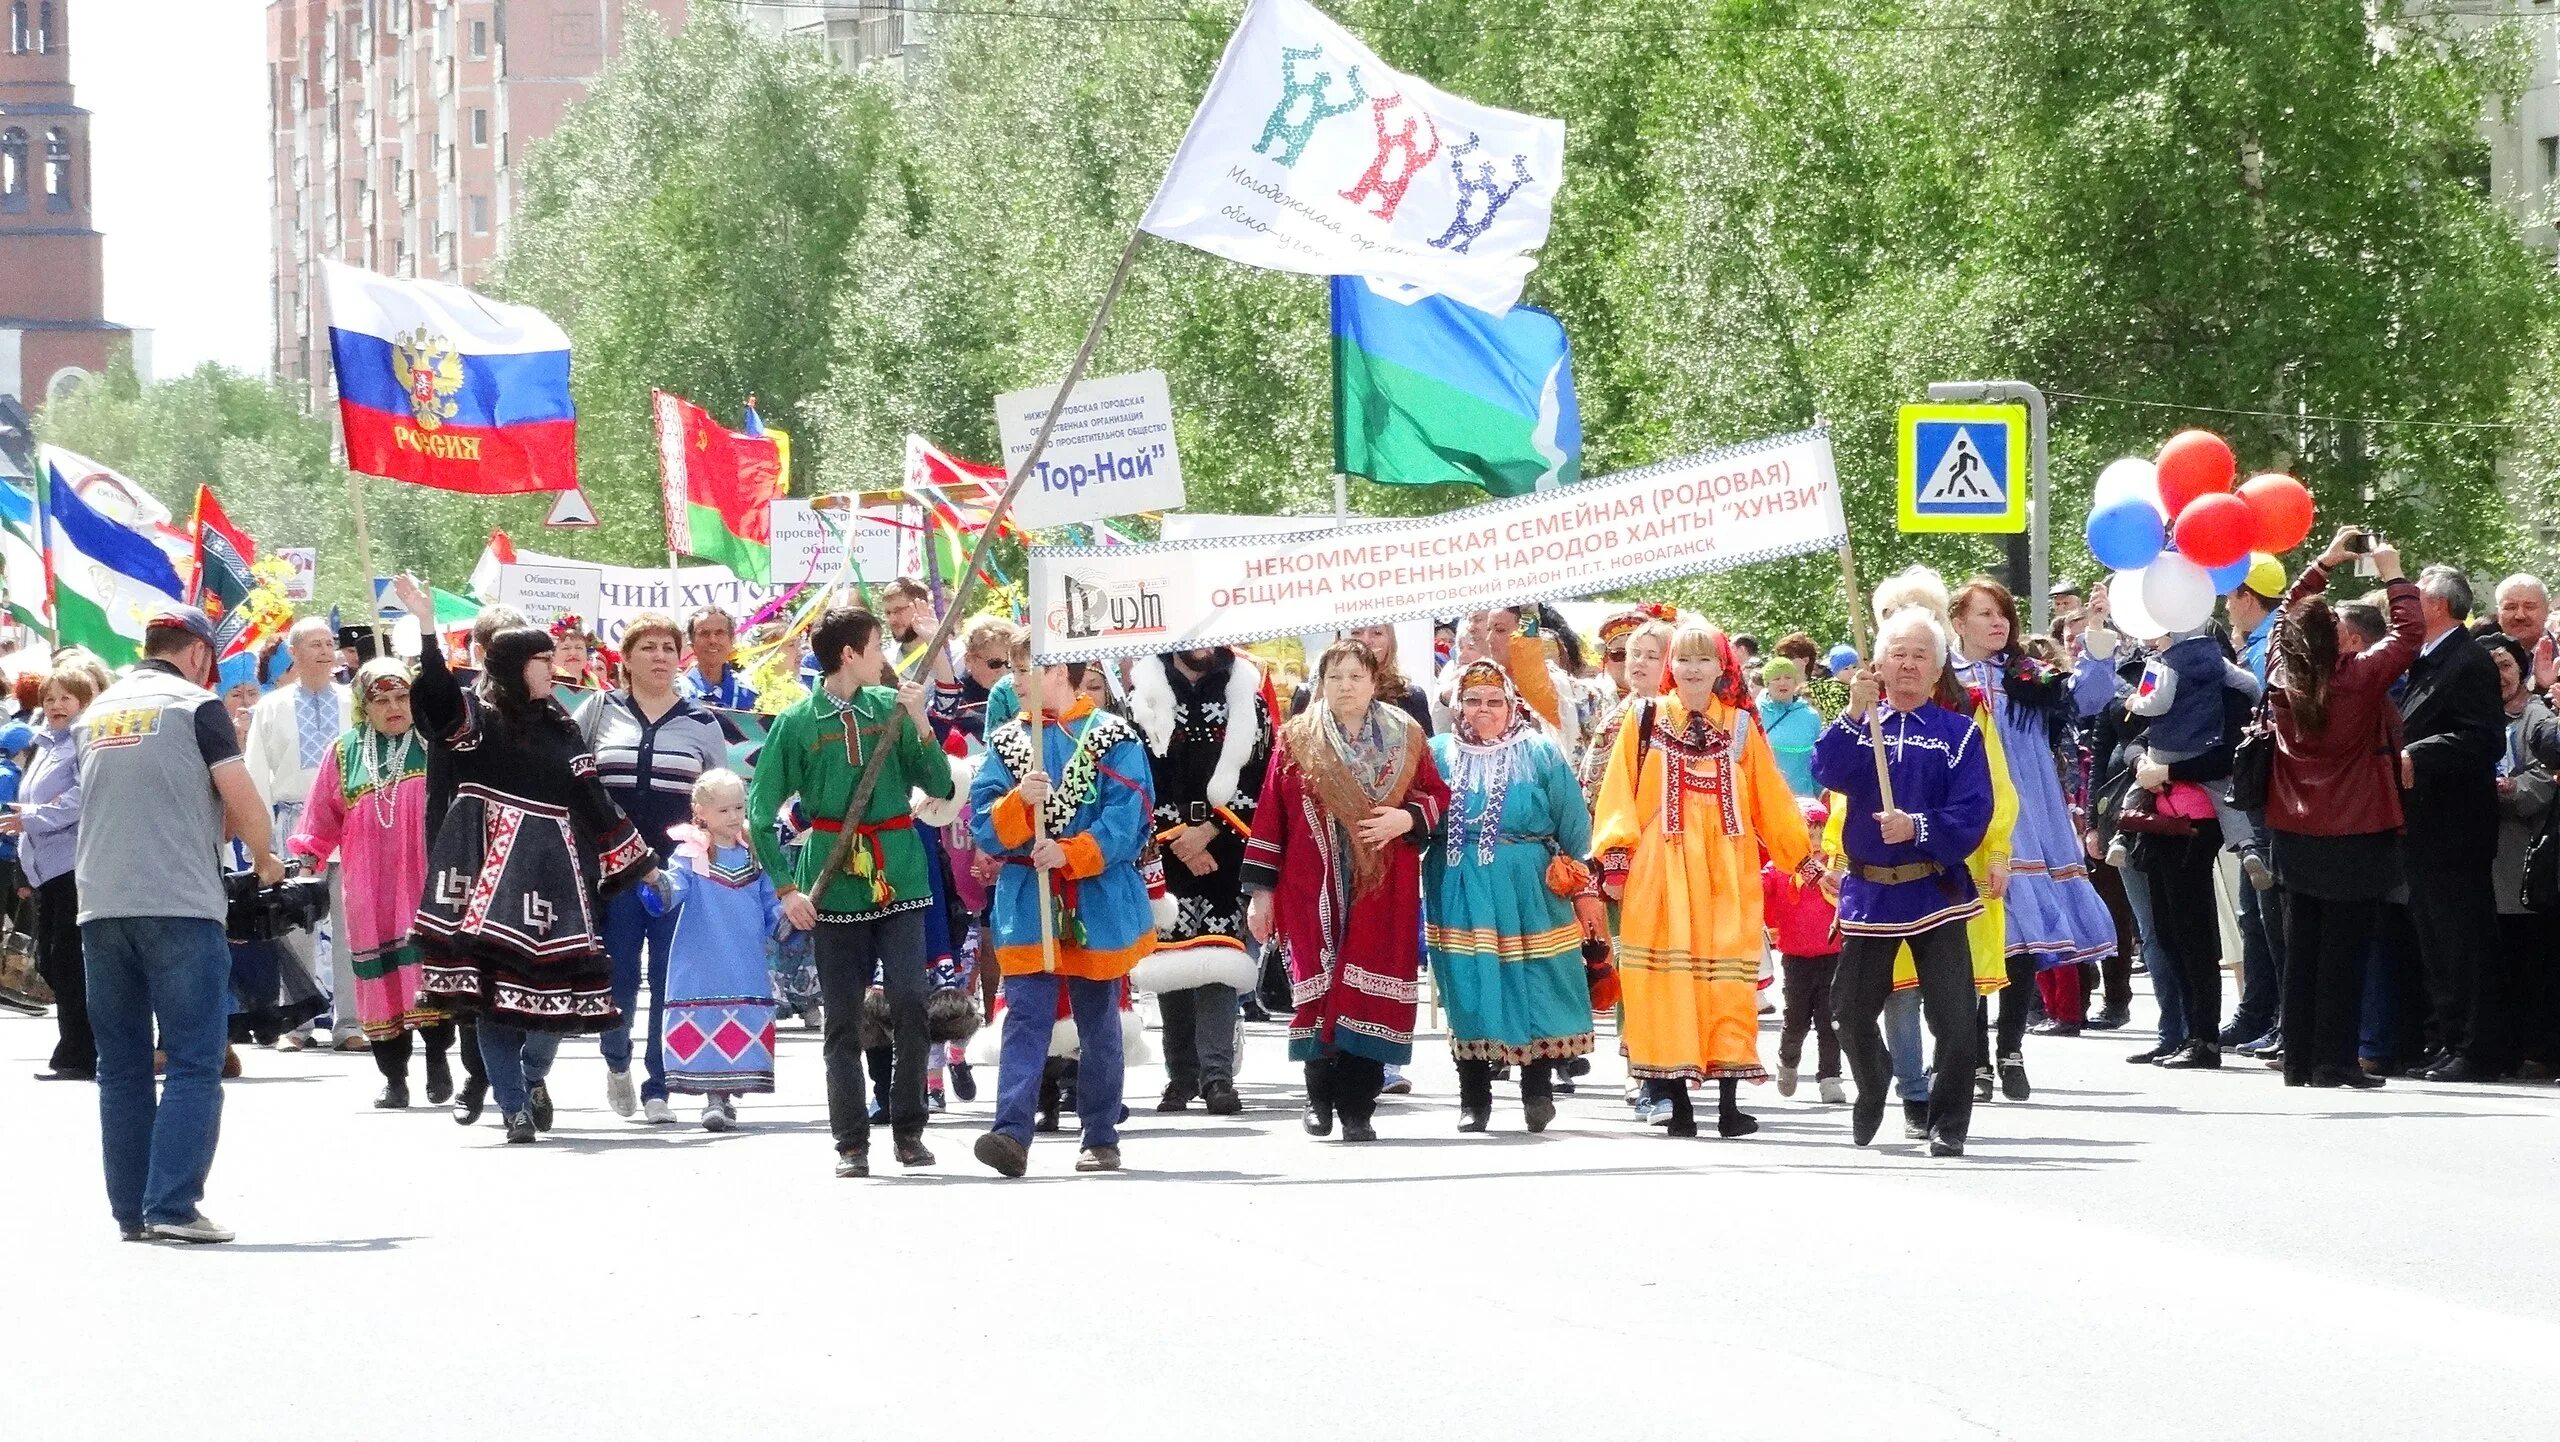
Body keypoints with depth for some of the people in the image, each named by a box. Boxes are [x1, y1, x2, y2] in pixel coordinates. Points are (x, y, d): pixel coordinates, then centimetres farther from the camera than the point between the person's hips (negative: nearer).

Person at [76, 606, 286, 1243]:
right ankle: (172, 1206, -14)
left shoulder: (95, 713, 16)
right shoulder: (195, 705, -1)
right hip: (179, 905, -5)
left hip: (100, 907, 6)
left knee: (121, 1066, 10)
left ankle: (131, 1212, 10)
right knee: (194, 1062, -4)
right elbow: (243, 801, -7)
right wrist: (265, 860, 12)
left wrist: (223, 829, 33)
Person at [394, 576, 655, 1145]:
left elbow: (593, 802, 18)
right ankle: (515, 1108, -1)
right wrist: (426, 627, -30)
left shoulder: (560, 728, 15)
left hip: (551, 872, 4)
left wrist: (641, 864, 17)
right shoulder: (474, 714, 2)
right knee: (494, 990, -7)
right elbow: (435, 697, -20)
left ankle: (534, 1078, 26)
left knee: (558, 984, -1)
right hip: (491, 868, -4)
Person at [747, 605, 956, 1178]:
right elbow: (760, 813, 1)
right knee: (843, 1020, 2)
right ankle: (851, 1142, 8)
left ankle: (909, 1131, 3)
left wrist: (920, 723, -10)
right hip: (834, 884, -1)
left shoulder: (892, 706, 6)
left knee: (909, 1002, -9)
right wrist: (786, 888, -5)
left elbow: (939, 786, 2)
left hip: (898, 877, 1)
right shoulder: (797, 723, 0)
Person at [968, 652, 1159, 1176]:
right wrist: (1019, 802, -17)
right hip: (1027, 904, 2)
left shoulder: (1114, 738, 0)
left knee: (1098, 1023, 8)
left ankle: (1102, 1138, 17)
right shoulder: (1005, 742, 10)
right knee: (1026, 1018, -10)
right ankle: (1012, 1133, -20)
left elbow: (1126, 822, -10)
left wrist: (1070, 853, -22)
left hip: (1097, 904, -2)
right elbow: (983, 827, 2)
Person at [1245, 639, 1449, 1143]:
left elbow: (1437, 795, 12)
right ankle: (1321, 1097, 10)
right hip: (1313, 891, 0)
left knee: (1368, 994, -5)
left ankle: (1358, 1109, -1)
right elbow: (1270, 815, 4)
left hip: (1382, 889, 0)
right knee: (1319, 988, -3)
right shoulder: (1297, 740, 5)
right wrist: (1260, 891, 1)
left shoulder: (1406, 736, 8)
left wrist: (1408, 818, -11)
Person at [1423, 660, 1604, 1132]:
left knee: (1533, 988, -1)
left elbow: (1572, 826, 6)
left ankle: (1538, 1092, 9)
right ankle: (1473, 1100, 8)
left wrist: (1584, 889, 2)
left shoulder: (1541, 753, 6)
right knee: (1467, 992, 0)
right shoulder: (1439, 754, 10)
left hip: (1529, 891, -1)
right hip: (1460, 893, 1)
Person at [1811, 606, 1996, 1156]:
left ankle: (1948, 1125, 3)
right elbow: (1829, 772, -13)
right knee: (1852, 1008, 10)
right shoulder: (1858, 725, 9)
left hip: (1936, 892, -2)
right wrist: (1855, 713, -23)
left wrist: (1918, 827, -23)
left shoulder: (1959, 733, 2)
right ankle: (1872, 1089, 36)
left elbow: (1972, 816, -8)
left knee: (1953, 1016, -7)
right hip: (1869, 892, 2)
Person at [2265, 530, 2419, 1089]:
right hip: (2356, 835, -5)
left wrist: (2322, 564, 22)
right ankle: (2334, 1060, -4)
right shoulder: (2356, 677, -16)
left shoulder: (2280, 677, -1)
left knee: (2302, 951, 10)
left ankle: (2298, 1060, 12)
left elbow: (2289, 616, 18)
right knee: (2344, 952, -2)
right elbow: (2409, 630, -6)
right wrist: (2393, 575, 6)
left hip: (2294, 834, 5)